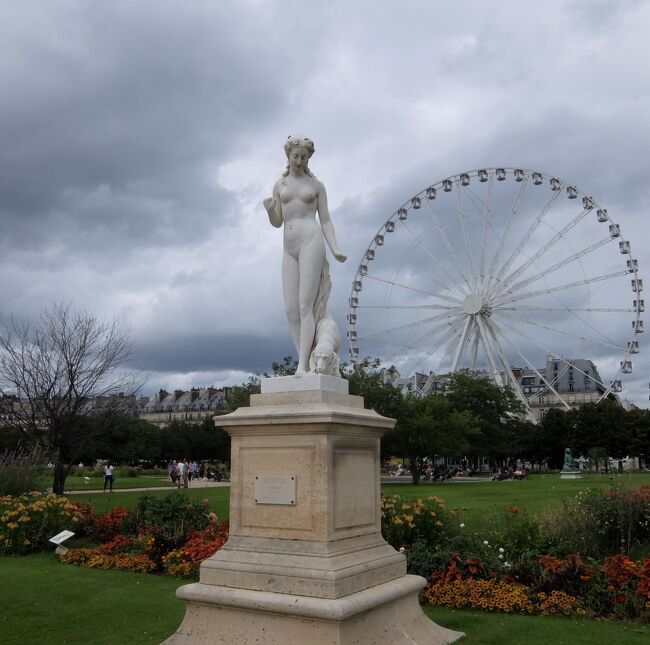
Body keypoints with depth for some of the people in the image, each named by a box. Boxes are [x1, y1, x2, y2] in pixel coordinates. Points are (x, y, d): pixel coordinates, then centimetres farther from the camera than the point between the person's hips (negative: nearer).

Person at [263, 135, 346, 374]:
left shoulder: (317, 185, 9)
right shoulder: (279, 185, 17)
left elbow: (326, 221, 6)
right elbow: (277, 223, 16)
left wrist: (335, 250, -9)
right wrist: (269, 209, -8)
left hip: (311, 242, -5)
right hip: (290, 250, 5)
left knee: (306, 305, -14)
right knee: (291, 310, -4)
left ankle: (302, 367, -17)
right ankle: (306, 366, 1)